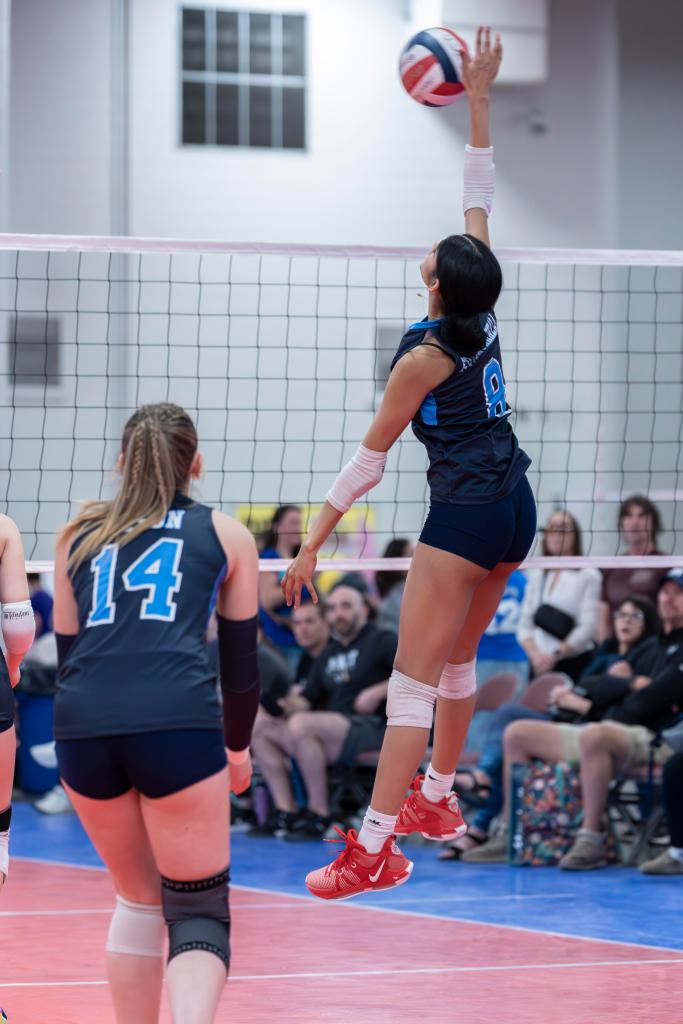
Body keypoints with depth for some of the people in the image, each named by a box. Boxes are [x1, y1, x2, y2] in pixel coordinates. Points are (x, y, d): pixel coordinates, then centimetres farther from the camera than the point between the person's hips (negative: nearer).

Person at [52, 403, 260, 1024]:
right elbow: (241, 660, 21)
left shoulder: (79, 535, 23)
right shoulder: (224, 535, 18)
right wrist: (238, 747, 36)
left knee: (139, 900, 23)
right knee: (199, 913, 2)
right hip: (178, 722, -3)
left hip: (81, 725, 3)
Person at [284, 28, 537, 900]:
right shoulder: (483, 317, 3)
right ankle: (437, 801, 33)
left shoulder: (425, 357, -12)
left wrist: (312, 544, -5)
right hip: (515, 508, 8)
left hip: (463, 518, -8)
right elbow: (480, 200, 11)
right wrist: (479, 100, 13)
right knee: (458, 661, 23)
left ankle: (376, 846, -14)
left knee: (414, 678, -10)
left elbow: (369, 460, -10)